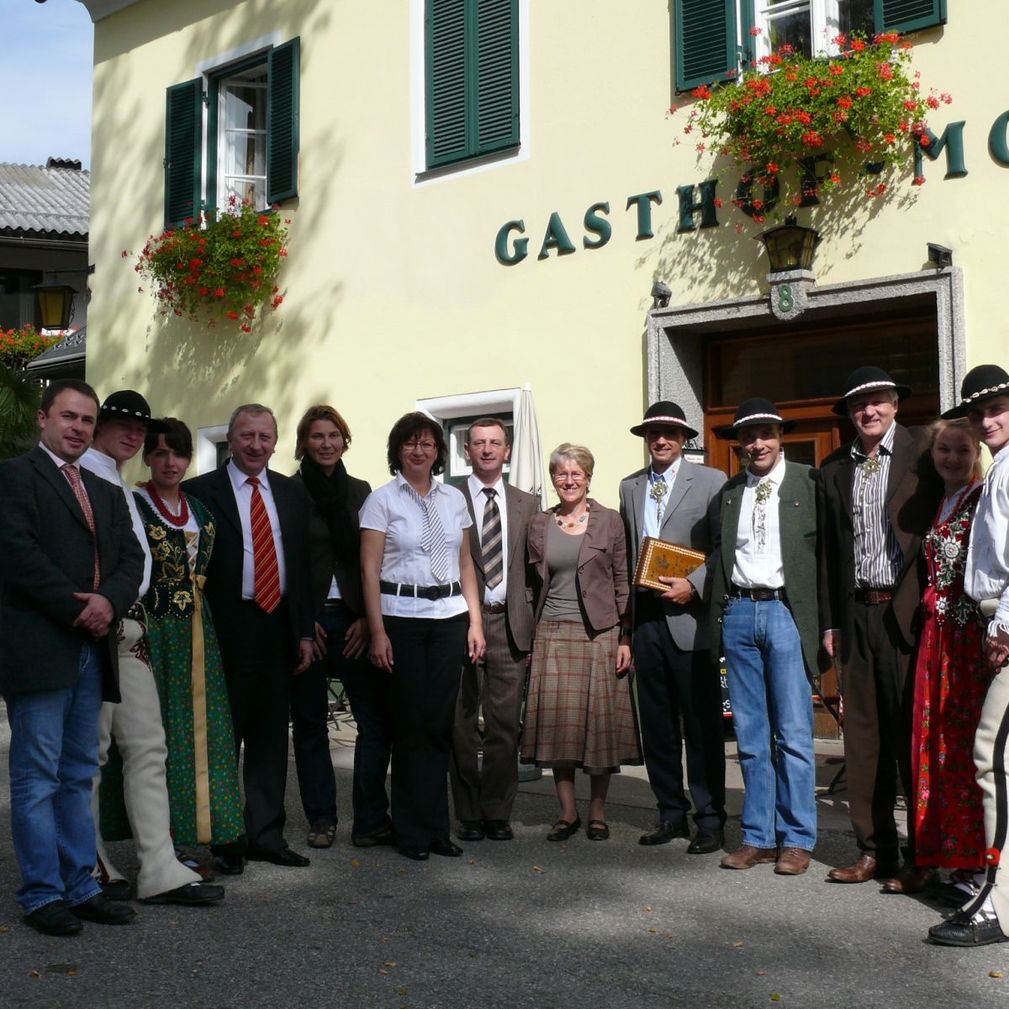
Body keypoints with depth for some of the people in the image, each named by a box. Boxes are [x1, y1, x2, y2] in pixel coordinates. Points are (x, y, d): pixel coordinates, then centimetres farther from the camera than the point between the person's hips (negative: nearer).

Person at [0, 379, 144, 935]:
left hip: (92, 650, 7)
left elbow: (131, 557, 10)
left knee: (78, 777, 12)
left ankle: (80, 886, 19)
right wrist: (77, 608, -13)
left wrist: (109, 601, -10)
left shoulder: (106, 493, 20)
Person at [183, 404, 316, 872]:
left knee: (270, 737, 11)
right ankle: (225, 839, 15)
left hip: (279, 627, 4)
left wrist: (304, 631, 7)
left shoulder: (292, 494, 11)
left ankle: (266, 835, 20)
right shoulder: (200, 491, -2)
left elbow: (302, 565, 12)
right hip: (226, 631, -4)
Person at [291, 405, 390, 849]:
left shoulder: (360, 491, 10)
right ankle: (321, 820, 16)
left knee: (376, 718, -4)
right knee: (309, 721, 5)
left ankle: (371, 821, 4)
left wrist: (367, 617, 0)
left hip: (354, 619, 2)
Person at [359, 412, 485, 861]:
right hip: (401, 617, -3)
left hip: (449, 617, 4)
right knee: (410, 724, 2)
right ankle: (412, 832, 14)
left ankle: (436, 828, 17)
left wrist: (475, 621, 7)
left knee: (440, 724, 5)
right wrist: (378, 631, -11)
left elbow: (466, 565, 14)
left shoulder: (454, 499, 11)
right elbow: (370, 570, -5)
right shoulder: (381, 499, -1)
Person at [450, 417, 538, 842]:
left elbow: (533, 571, 11)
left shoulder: (527, 505, 12)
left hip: (509, 623, 2)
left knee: (505, 723, 3)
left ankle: (497, 812, 14)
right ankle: (469, 812, 15)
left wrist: (530, 630, 4)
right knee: (462, 723, 4)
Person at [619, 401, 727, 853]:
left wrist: (693, 584, -16)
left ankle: (709, 820, 9)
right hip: (645, 618, 5)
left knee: (702, 725, 0)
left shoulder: (711, 482, 0)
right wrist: (627, 616, 10)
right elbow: (626, 554, 15)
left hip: (689, 617, -5)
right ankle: (671, 813, 21)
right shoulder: (629, 487, 15)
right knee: (657, 725, 11)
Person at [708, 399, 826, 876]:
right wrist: (717, 616, 1)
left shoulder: (808, 483, 1)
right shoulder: (728, 492, 13)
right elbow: (719, 556, 11)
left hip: (786, 612, -4)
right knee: (750, 735, 8)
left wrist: (823, 622, -9)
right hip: (737, 613, 4)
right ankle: (758, 836, 17)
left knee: (793, 733, -1)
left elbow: (826, 550, -3)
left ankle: (796, 839, 10)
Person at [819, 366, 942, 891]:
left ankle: (921, 857, 11)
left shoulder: (923, 449, -1)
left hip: (909, 611, -4)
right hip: (857, 613, 5)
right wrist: (829, 621, 12)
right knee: (862, 736, 8)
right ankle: (873, 850, 18)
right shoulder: (834, 468, 12)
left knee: (914, 735, 1)